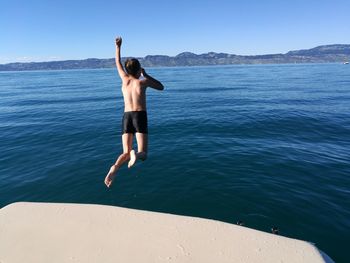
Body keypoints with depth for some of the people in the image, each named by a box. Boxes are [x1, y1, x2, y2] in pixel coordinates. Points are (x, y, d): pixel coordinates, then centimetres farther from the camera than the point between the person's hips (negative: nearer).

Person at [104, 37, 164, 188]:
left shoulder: (125, 79, 15)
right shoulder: (143, 81, 8)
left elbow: (118, 63, 33)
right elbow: (161, 87, 24)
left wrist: (118, 46, 44)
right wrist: (146, 75, 27)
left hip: (127, 117, 3)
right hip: (140, 117, -3)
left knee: (126, 153, 4)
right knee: (143, 154, -2)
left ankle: (115, 168, -27)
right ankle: (135, 154, -39)